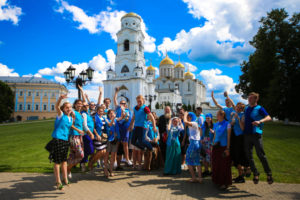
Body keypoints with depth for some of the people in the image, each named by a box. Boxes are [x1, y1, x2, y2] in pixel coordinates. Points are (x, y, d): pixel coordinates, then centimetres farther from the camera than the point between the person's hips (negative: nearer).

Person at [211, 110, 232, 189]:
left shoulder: (227, 124, -6)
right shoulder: (216, 124, 10)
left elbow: (228, 137, -7)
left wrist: (227, 148, -11)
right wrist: (213, 145, 11)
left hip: (223, 147, -5)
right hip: (216, 147, 5)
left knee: (224, 165, 1)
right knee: (216, 164, 10)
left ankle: (225, 183, 12)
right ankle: (218, 181, 26)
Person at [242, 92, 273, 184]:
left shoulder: (259, 108, -1)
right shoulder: (246, 109, 16)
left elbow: (268, 117, -15)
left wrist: (260, 121, -31)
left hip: (256, 134, -5)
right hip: (247, 134, 6)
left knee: (260, 154, -7)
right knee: (248, 155, 5)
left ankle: (268, 174, 8)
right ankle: (255, 174, 16)